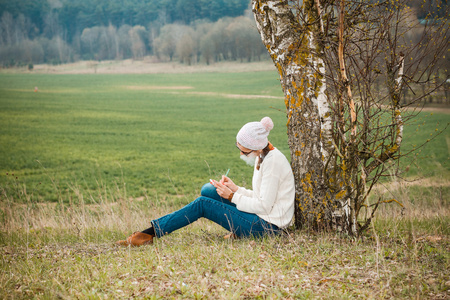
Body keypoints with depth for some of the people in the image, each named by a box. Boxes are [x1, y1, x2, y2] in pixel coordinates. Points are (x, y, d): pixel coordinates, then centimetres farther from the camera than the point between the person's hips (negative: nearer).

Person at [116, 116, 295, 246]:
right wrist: (235, 189, 2)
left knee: (202, 204, -11)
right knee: (207, 190, 5)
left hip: (268, 225, -10)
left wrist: (232, 197, -13)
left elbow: (264, 206, -22)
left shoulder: (273, 161, -20)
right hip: (262, 217, 10)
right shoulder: (262, 157, 10)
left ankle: (150, 234, -8)